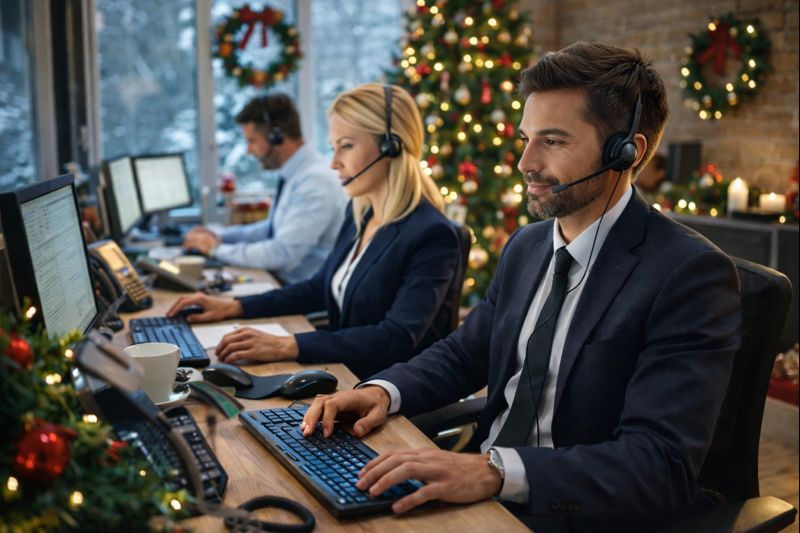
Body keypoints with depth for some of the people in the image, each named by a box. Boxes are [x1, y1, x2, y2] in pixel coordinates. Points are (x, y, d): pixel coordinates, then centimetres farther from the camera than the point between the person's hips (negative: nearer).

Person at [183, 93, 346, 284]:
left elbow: (283, 254, -25)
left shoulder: (315, 180, -21)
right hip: (283, 282, 9)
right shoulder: (295, 175, 8)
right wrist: (220, 236, 12)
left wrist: (218, 249, -13)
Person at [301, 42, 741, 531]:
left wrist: (496, 471, -34)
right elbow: (463, 353, 14)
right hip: (480, 488, 6)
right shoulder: (526, 246, 7)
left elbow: (661, 464, -24)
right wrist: (384, 390, -6)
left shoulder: (690, 275, -17)